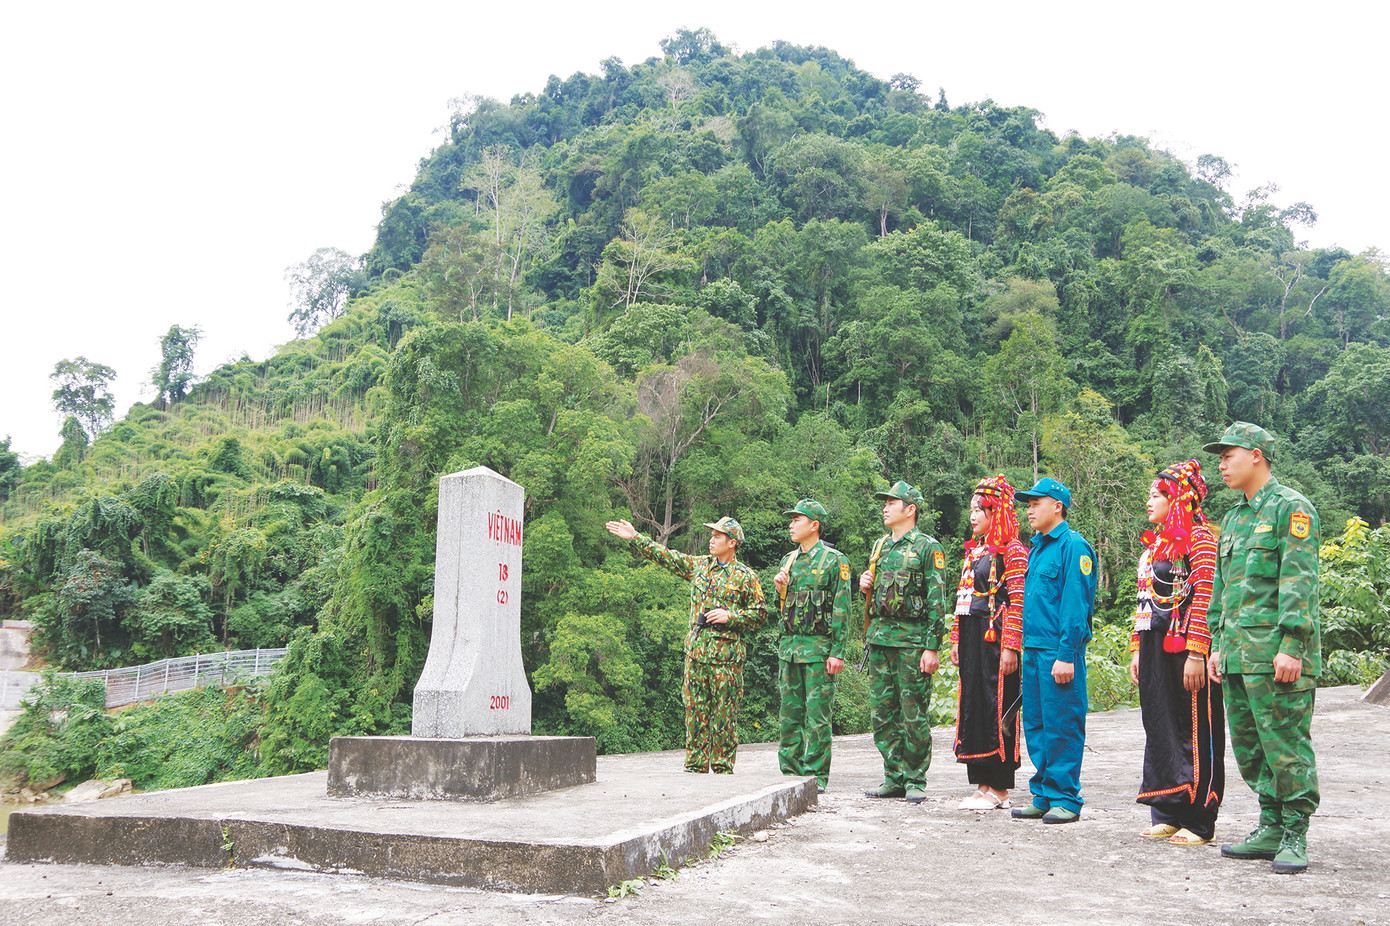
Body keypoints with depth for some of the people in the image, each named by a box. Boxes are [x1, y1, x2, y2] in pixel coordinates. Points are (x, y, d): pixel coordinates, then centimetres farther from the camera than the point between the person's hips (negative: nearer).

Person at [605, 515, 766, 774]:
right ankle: (695, 767, 13)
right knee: (695, 711, 6)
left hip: (727, 655, -4)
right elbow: (665, 556, 14)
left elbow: (758, 614, 1)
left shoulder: (746, 577, 1)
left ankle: (722, 769, 8)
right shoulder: (699, 565, 13)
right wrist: (635, 538, 10)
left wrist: (730, 616, -12)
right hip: (696, 651, 4)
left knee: (724, 715, -1)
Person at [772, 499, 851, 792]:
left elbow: (842, 610, -8)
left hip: (818, 647, -6)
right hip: (789, 646, 6)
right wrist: (779, 588, -1)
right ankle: (790, 771, 17)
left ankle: (817, 775, 4)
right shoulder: (788, 560, 15)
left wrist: (837, 652, -13)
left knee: (817, 715, -3)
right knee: (790, 713, 9)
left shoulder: (834, 560, -4)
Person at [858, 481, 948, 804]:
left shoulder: (928, 547, -4)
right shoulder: (880, 546, 17)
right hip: (879, 638, 7)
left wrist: (932, 647, -15)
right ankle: (894, 778, 17)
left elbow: (937, 600, -9)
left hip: (912, 639, -7)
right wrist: (865, 586, 4)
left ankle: (916, 780, 8)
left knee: (914, 714, -2)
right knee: (881, 712, 8)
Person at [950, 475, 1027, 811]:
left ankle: (999, 790, 5)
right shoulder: (974, 550, 18)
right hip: (972, 640, 8)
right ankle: (983, 785, 16)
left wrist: (1010, 646, -19)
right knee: (972, 706, 9)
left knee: (996, 710, -3)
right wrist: (956, 640, 15)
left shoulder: (1011, 551, -7)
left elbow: (1018, 603, -13)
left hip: (996, 638, -8)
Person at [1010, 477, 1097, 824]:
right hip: (1033, 649, 9)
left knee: (1061, 726, -2)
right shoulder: (1036, 547, 17)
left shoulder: (1074, 546, -10)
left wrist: (1067, 654, -19)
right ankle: (1043, 798, 20)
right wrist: (1026, 648, 17)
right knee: (1035, 726, 12)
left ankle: (1066, 799, 7)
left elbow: (1075, 604, -15)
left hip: (1058, 650, -9)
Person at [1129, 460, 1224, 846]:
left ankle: (1197, 821, 6)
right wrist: (1137, 649, 15)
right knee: (1159, 730, 10)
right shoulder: (1155, 543, 18)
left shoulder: (1199, 537, -8)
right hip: (1155, 650, 8)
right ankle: (1167, 814, 19)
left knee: (1194, 733, -1)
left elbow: (1205, 597, -15)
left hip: (1186, 650, -8)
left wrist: (1196, 654, -20)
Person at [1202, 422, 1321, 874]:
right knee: (1250, 746, 11)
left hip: (1277, 653, -8)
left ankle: (1295, 836, 6)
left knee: (1286, 744, -4)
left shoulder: (1291, 507, -5)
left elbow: (1300, 582, -14)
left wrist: (1291, 646, -19)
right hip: (1239, 654, 8)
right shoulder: (1234, 518, 20)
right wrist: (1218, 644, 18)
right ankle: (1272, 828, 21)